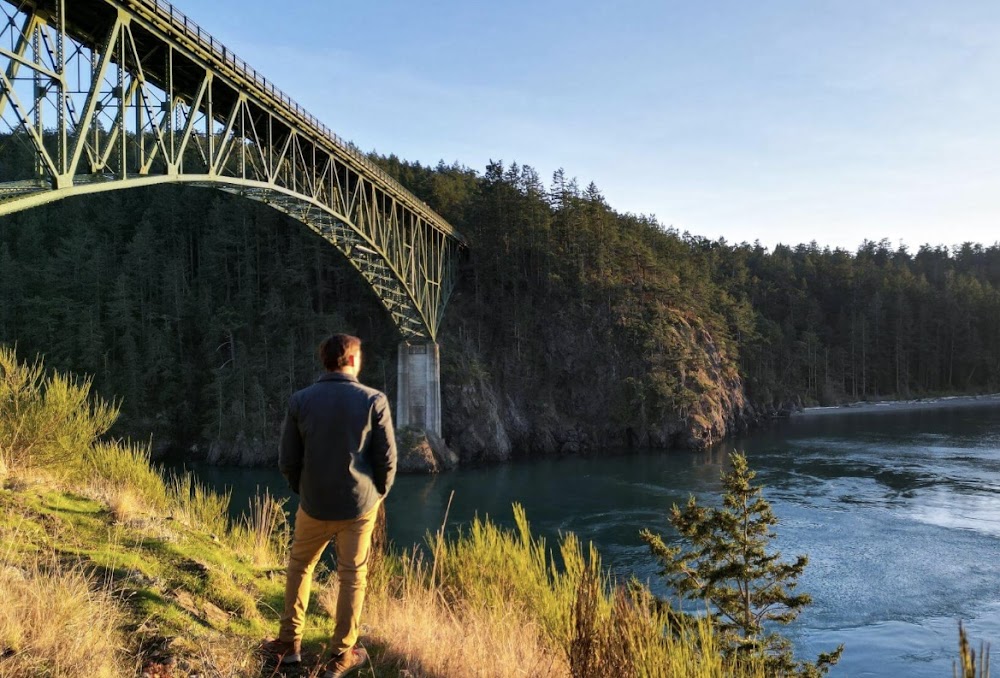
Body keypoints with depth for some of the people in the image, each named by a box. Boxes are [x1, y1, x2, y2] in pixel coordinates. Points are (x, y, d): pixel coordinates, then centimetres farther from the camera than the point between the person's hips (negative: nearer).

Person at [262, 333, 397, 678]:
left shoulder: (300, 400, -7)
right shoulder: (374, 400, -11)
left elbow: (287, 460, -3)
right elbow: (387, 459, -8)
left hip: (314, 504, 1)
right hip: (360, 505, -1)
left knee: (299, 566, 22)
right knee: (352, 577, 11)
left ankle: (289, 643, 28)